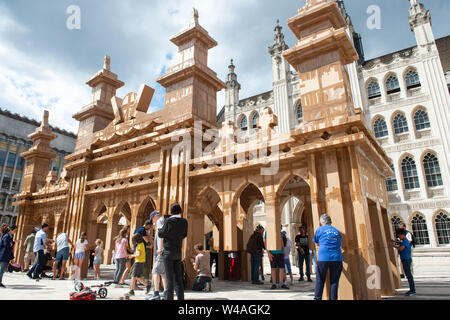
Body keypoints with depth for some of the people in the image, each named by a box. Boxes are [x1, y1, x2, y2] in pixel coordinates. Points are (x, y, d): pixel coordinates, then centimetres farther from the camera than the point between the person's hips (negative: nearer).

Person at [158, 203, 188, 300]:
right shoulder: (184, 222, 1)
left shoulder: (168, 220, -13)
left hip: (168, 252, -5)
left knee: (170, 278, -2)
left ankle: (169, 297, 1)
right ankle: (181, 297, 13)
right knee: (178, 278, 11)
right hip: (178, 252, 5)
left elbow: (161, 234, -5)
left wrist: (160, 228, 13)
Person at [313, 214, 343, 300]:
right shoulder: (337, 231, 16)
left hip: (323, 258, -2)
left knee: (320, 280, 6)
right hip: (337, 258, 3)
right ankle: (333, 298, 9)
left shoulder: (319, 229, 8)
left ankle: (317, 298, 7)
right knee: (334, 281, 8)